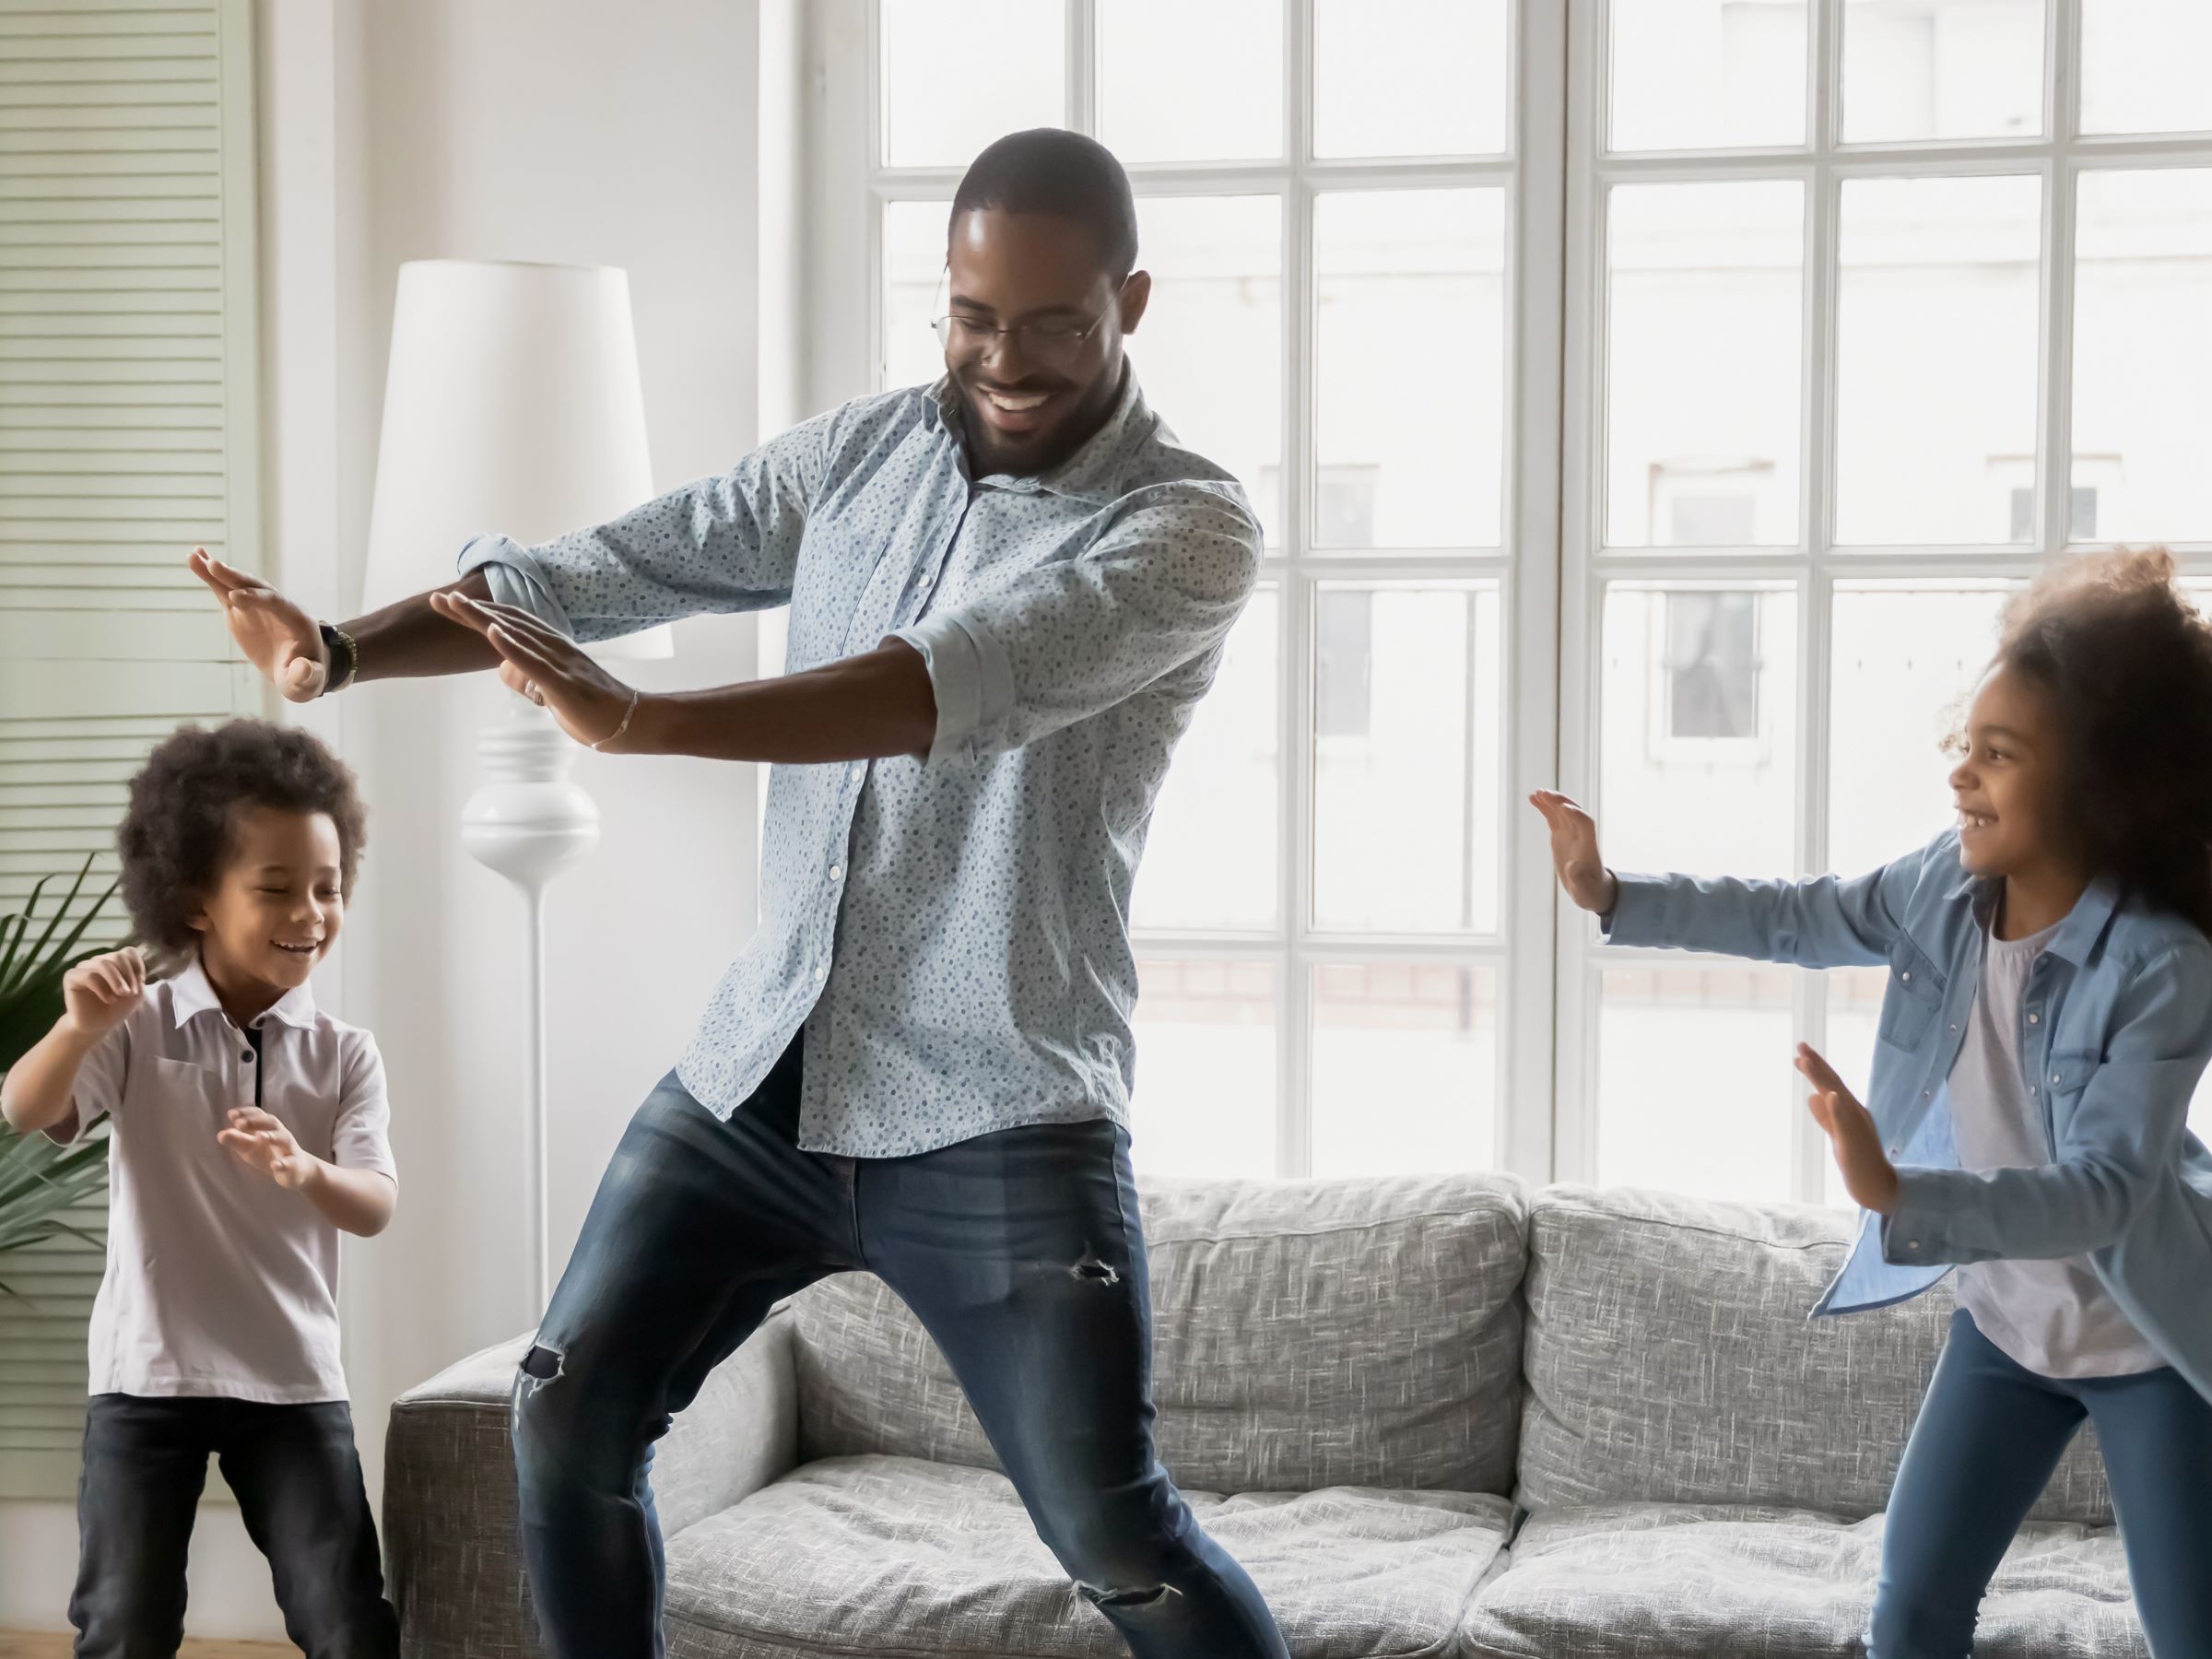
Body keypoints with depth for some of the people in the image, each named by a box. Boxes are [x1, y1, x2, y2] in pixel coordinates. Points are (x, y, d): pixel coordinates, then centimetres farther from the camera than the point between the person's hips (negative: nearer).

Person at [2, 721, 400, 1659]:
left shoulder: (344, 1054, -1)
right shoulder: (137, 1027, -4)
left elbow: (376, 1206, -10)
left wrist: (307, 1172, -34)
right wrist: (80, 1030, -37)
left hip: (294, 1379, 1)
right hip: (146, 1374, -1)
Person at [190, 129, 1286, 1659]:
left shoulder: (1191, 528, -12)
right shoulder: (864, 452, 7)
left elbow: (962, 681, -28)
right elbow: (605, 569, 7)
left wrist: (639, 724, -38)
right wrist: (346, 648, -8)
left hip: (1001, 1125, -5)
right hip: (761, 1074, 6)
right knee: (569, 1419, 7)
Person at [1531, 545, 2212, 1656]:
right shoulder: (1948, 881, -12)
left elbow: (2105, 1190, -38)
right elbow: (1806, 920, 6)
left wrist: (1898, 1196, -52)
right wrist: (1615, 897, 0)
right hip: (2003, 1321, 6)